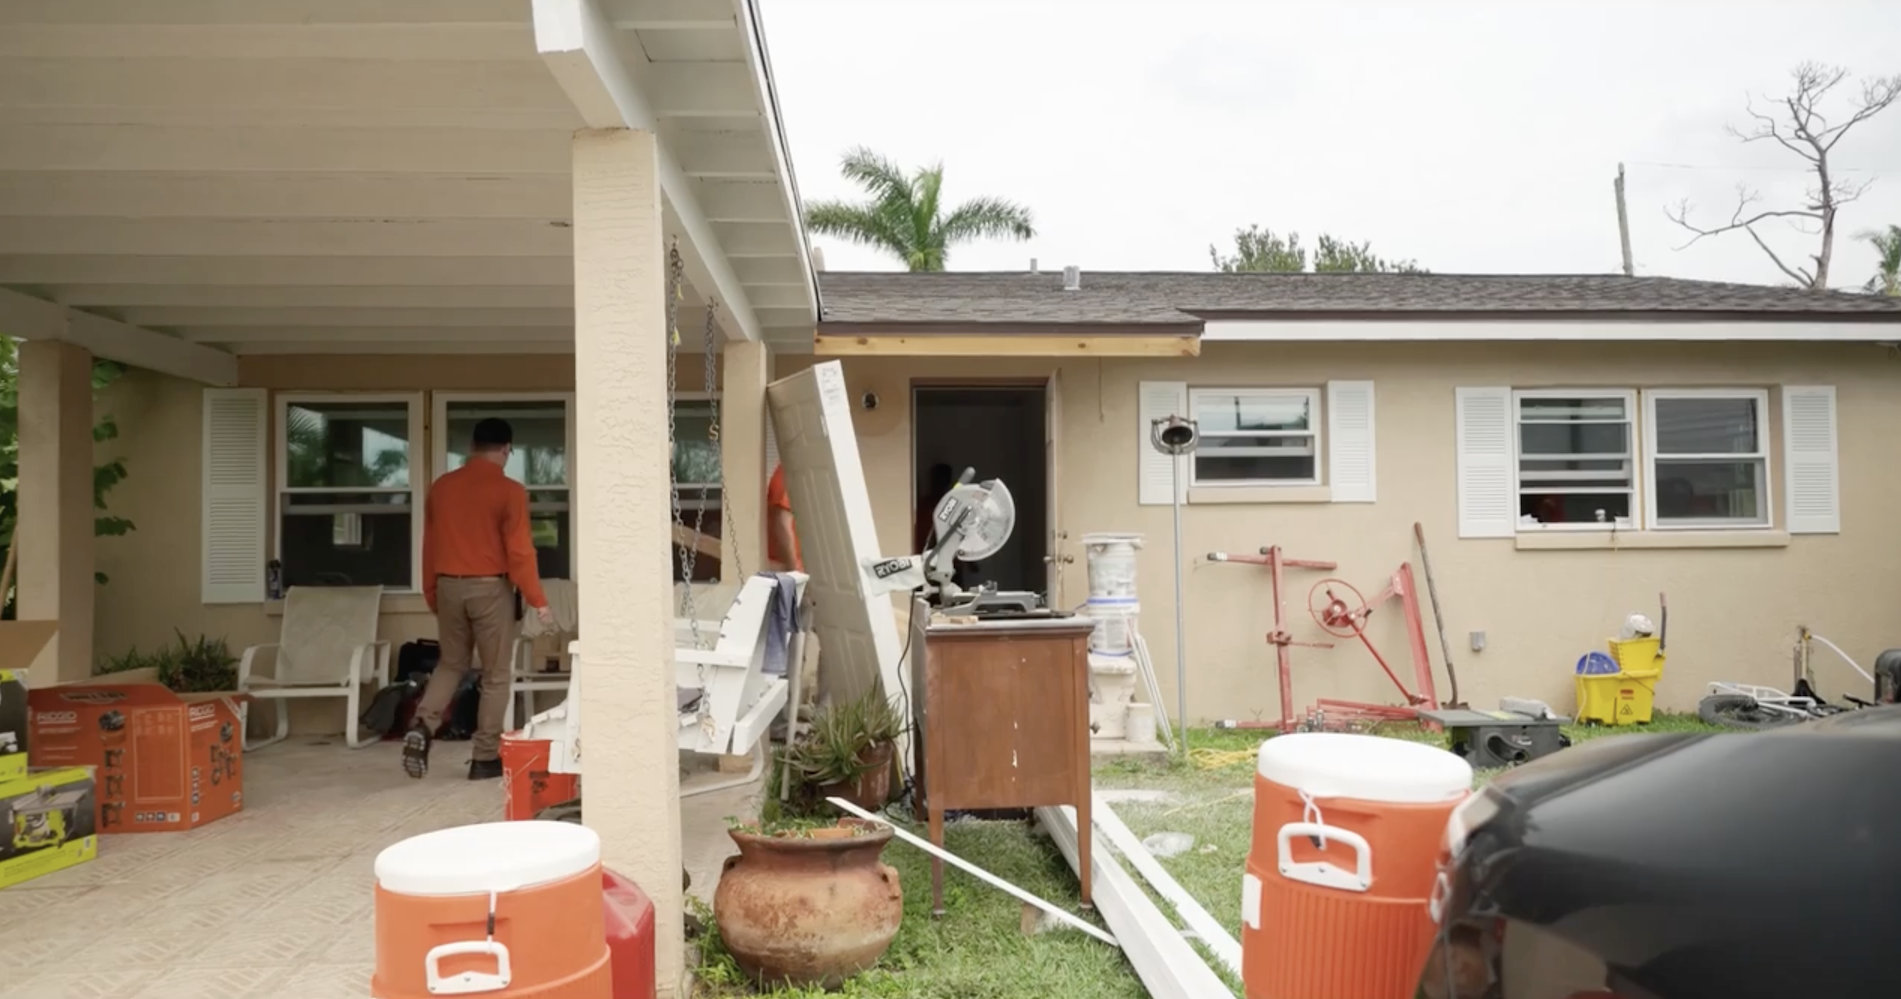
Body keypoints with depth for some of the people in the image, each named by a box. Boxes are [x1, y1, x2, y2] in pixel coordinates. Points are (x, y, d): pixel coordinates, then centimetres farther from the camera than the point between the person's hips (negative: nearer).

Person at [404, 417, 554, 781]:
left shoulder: (441, 487, 5)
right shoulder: (509, 491, -11)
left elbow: (429, 547, 11)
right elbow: (519, 551, -14)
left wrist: (431, 594, 21)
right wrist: (537, 600, -7)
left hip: (449, 586, 5)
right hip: (490, 587, -5)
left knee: (451, 663, 22)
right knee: (495, 675, 5)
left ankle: (423, 725, 0)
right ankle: (485, 758, 8)